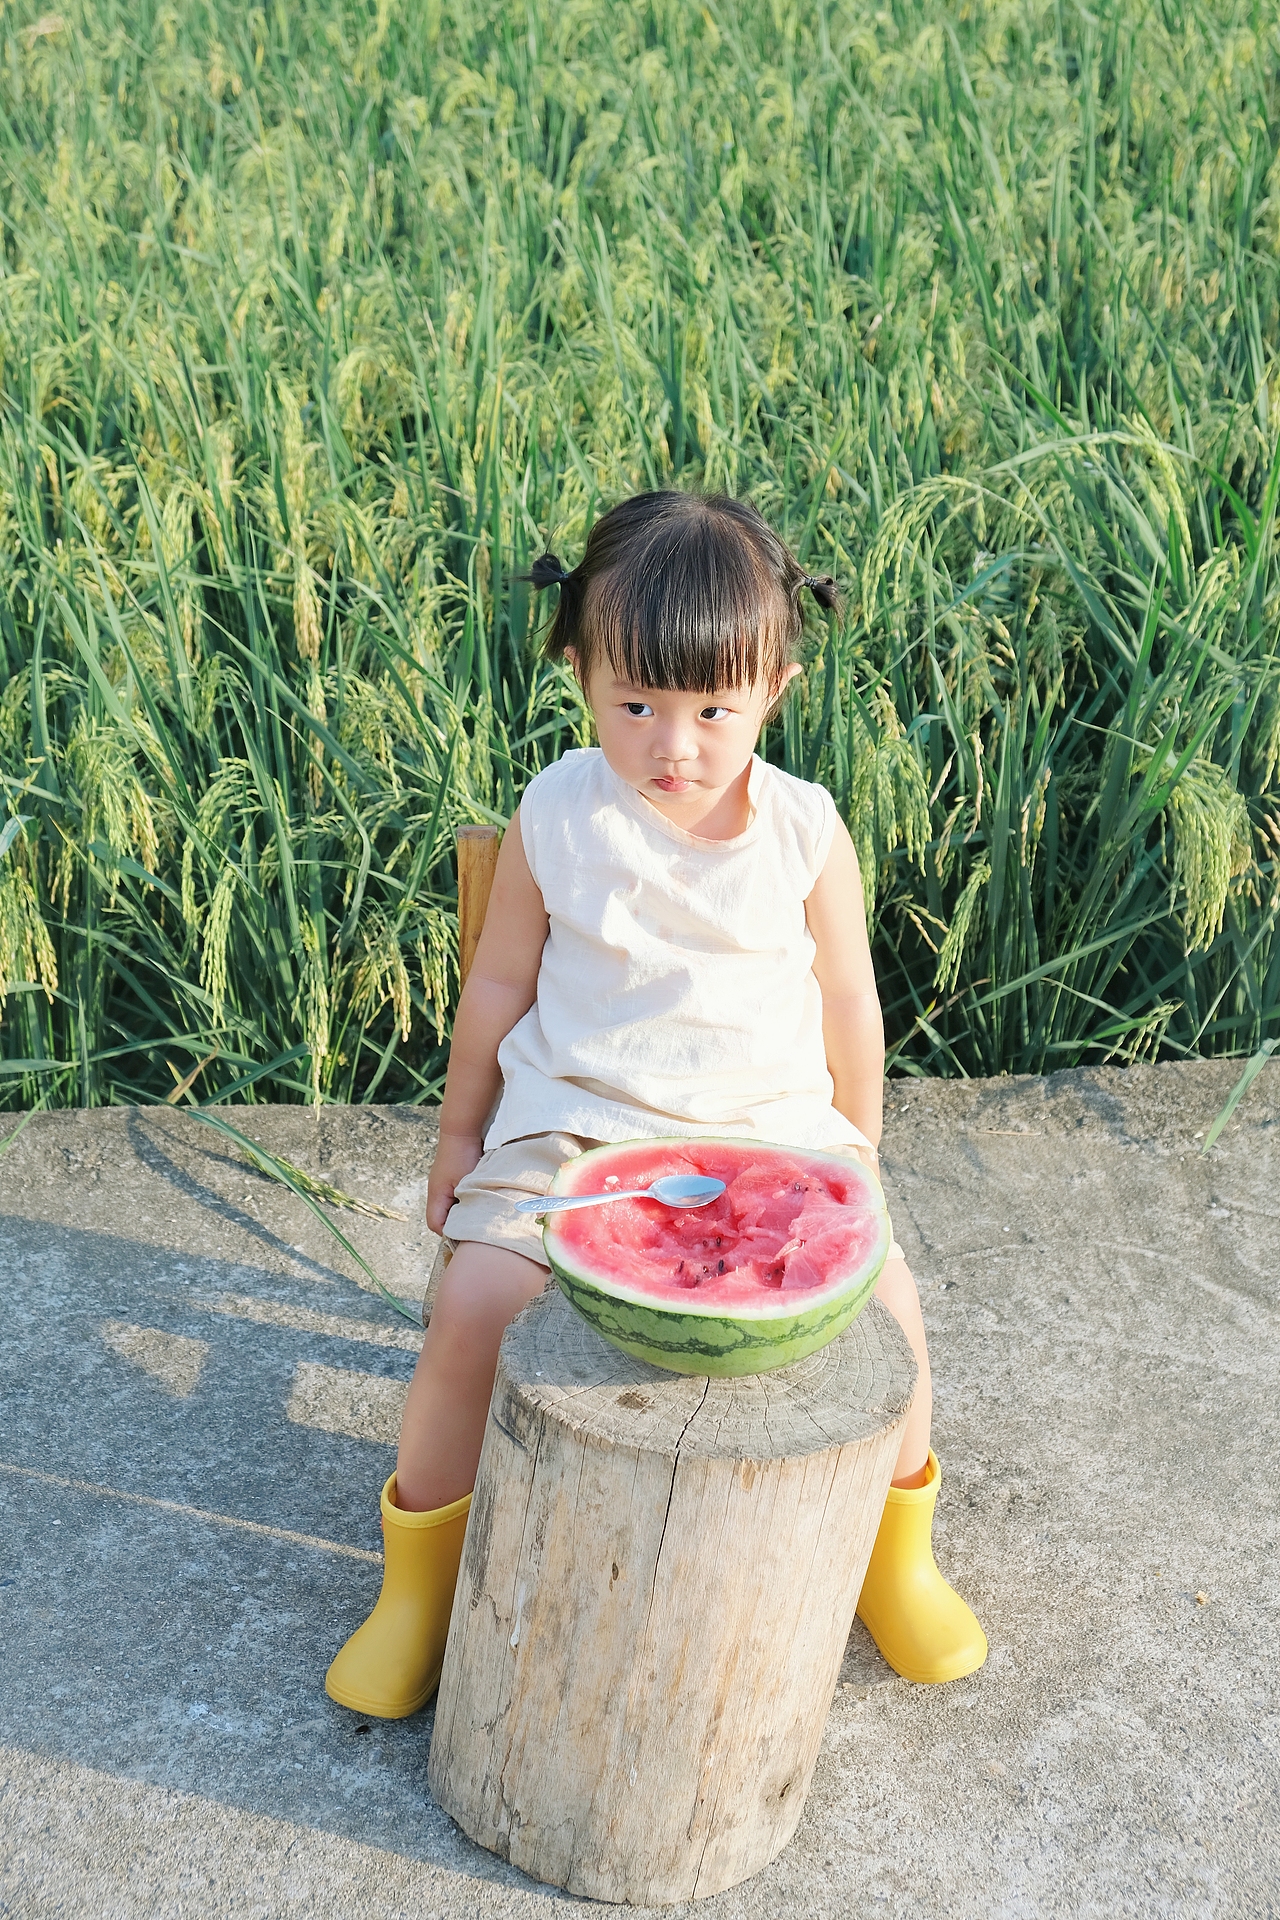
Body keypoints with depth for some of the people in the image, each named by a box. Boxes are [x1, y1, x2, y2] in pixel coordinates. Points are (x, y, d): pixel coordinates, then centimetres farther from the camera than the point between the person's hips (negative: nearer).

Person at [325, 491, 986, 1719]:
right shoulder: (557, 820, -5)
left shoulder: (806, 833, -3)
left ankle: (897, 1549, 14)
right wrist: (462, 1134, 12)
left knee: (883, 1294, -17)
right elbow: (500, 982, 7)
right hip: (575, 1125, -1)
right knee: (474, 1304, -22)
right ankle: (418, 1581, 4)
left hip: (770, 1128, 1)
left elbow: (847, 1006, 8)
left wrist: (857, 1160, 14)